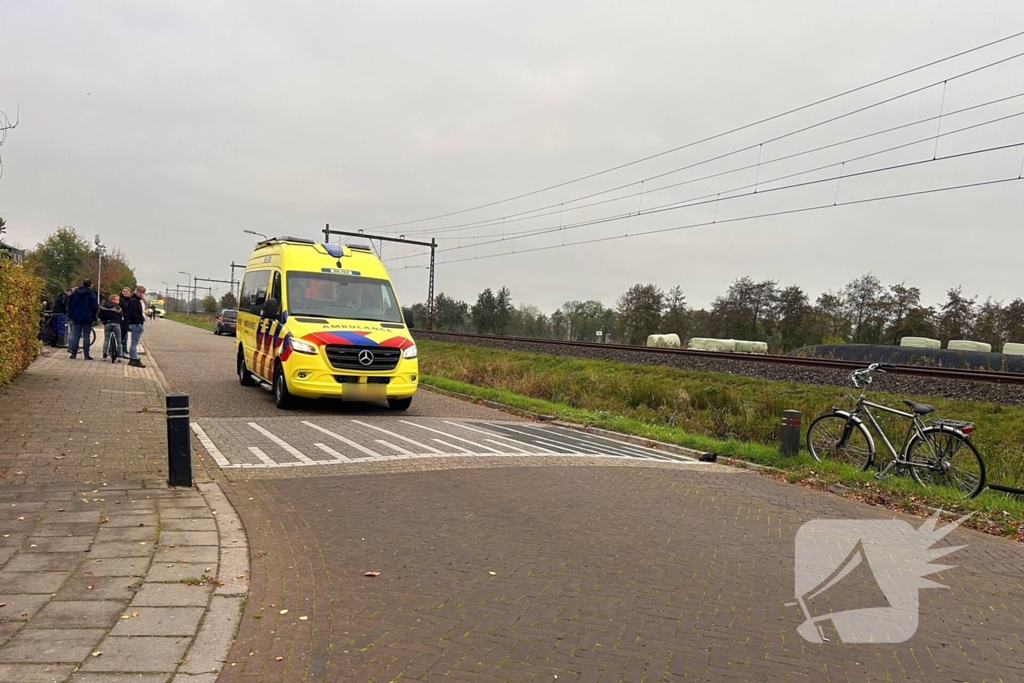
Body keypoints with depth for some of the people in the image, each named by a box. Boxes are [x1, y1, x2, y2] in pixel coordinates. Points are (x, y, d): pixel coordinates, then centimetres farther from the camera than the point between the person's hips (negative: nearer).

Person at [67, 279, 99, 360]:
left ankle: (73, 354, 8)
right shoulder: (91, 294, -11)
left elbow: (69, 304, 9)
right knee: (86, 336, 0)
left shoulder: (75, 293, 6)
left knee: (75, 336, 10)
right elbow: (95, 306, -18)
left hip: (76, 317, 4)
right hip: (87, 318, -4)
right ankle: (86, 355, 0)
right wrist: (93, 314, -1)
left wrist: (70, 313, 18)